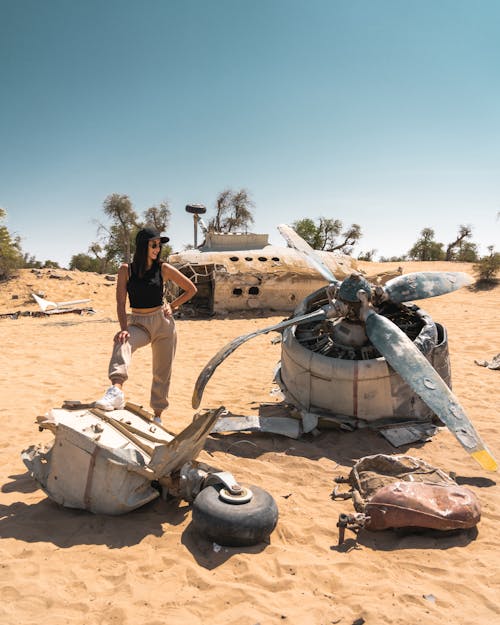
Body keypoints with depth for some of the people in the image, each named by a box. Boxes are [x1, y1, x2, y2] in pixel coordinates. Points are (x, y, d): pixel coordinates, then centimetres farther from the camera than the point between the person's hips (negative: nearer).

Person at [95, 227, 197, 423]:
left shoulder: (163, 269, -1)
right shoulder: (126, 270, -2)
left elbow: (191, 289, 8)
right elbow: (120, 303, -8)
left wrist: (173, 306, 2)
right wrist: (124, 328, -21)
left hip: (163, 322, 1)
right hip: (138, 323, -1)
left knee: (162, 373, 5)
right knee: (122, 342, -34)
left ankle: (157, 415, 20)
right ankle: (116, 391, -50)